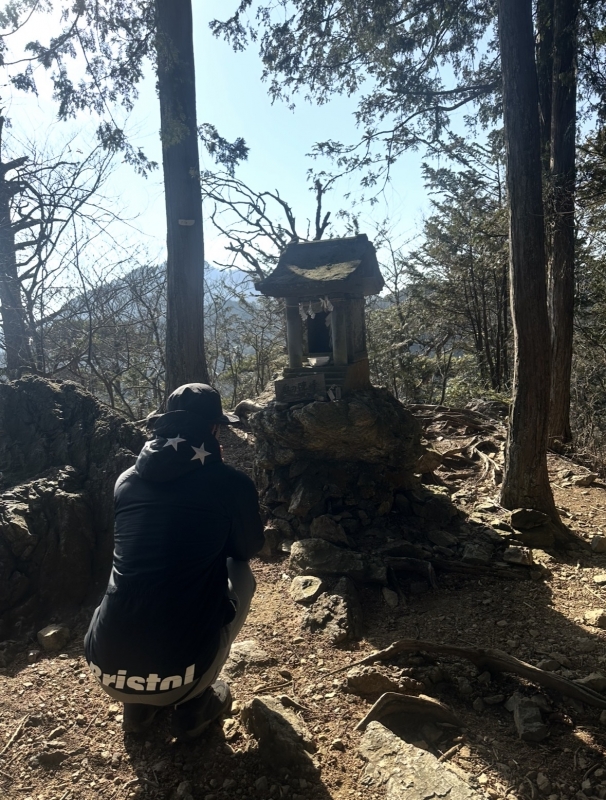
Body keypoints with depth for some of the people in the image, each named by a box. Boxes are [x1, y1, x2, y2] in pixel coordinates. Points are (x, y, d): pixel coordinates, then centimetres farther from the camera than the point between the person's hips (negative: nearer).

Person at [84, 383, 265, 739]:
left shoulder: (127, 480, 6)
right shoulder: (232, 483, -6)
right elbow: (250, 547, 15)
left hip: (106, 667, 4)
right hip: (179, 670, -4)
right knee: (240, 572, 20)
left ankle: (139, 704, 28)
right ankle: (194, 703, 22)